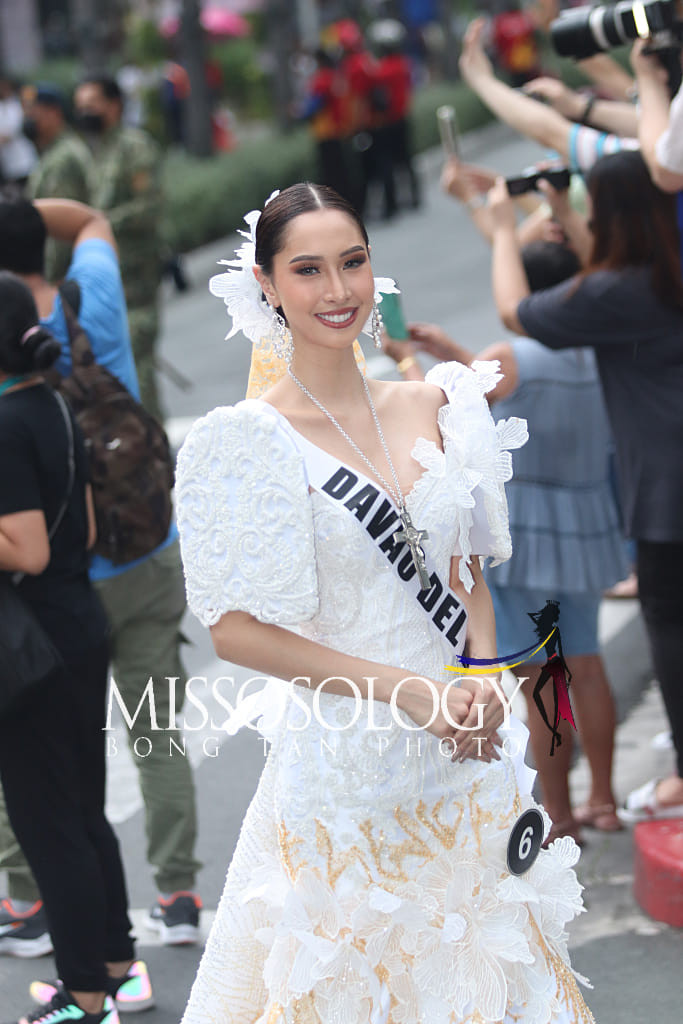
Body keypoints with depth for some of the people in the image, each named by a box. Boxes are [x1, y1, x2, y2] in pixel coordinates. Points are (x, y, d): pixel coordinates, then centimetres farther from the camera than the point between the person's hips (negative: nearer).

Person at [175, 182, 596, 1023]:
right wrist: (404, 689, -18)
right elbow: (234, 631, -13)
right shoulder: (249, 440, -10)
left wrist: (482, 684, -7)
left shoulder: (429, 406, 5)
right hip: (343, 764, -5)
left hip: (466, 757, 5)